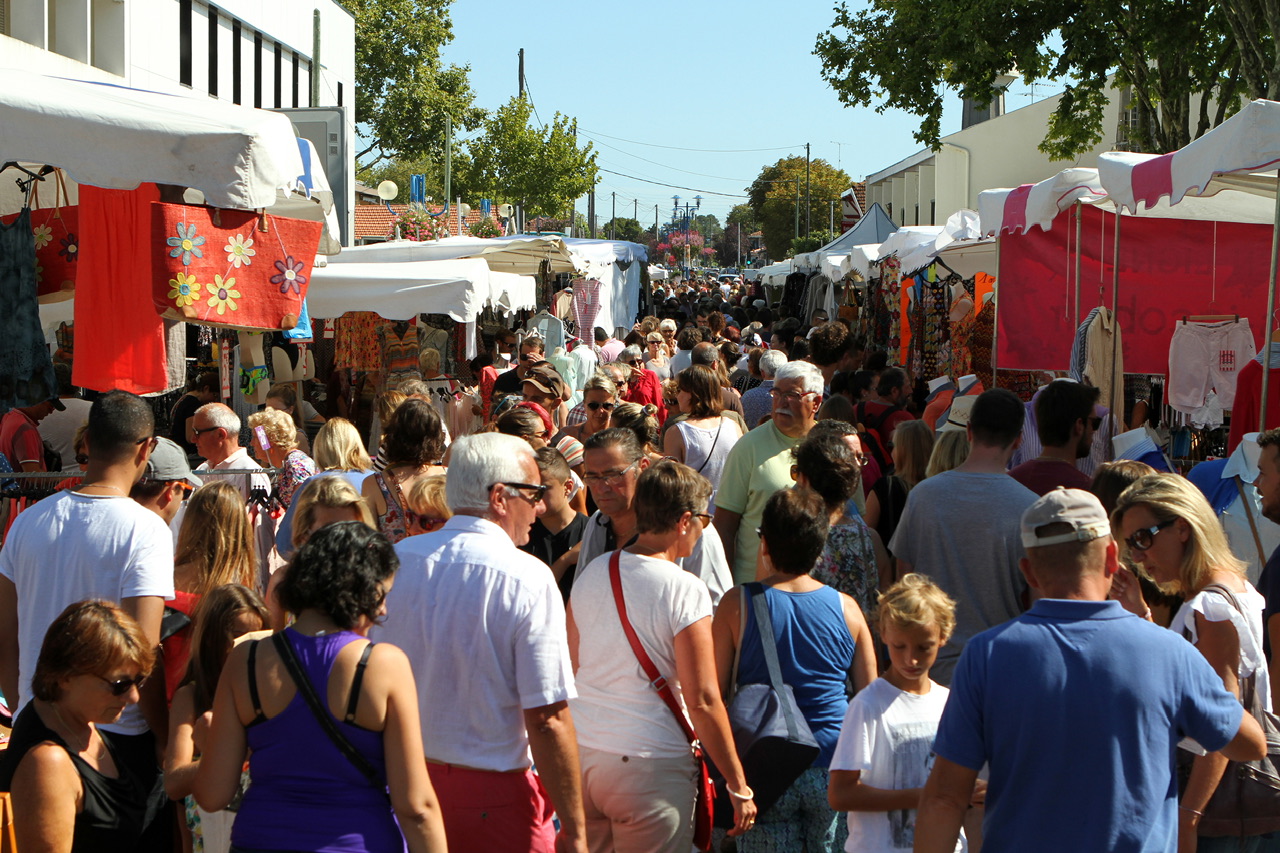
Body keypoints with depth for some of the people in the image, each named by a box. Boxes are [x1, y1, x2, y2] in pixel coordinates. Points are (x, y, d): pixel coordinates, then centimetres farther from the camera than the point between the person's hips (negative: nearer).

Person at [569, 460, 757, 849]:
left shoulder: (591, 573, 5)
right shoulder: (685, 591, -13)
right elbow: (702, 701, -14)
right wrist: (739, 786, -7)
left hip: (581, 756, 6)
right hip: (649, 766, -6)